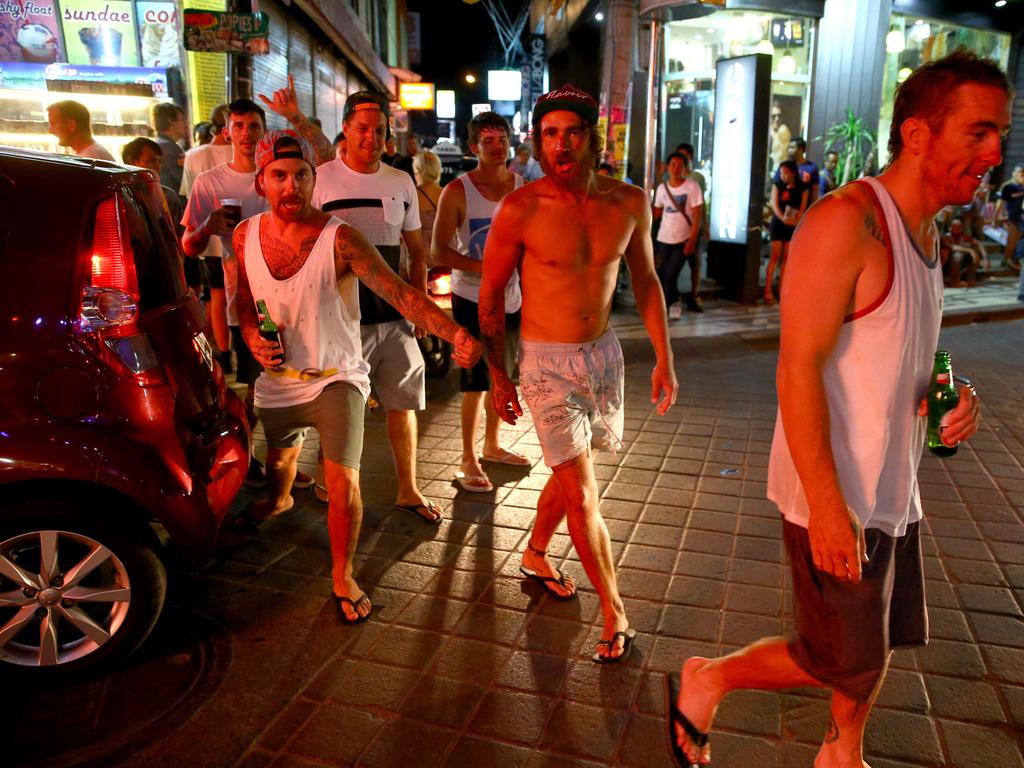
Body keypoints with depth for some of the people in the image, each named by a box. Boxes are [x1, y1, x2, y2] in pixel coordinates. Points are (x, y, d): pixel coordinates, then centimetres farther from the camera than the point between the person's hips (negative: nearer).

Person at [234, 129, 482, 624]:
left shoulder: (339, 239, -21)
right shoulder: (246, 236, -6)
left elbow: (399, 292, -32)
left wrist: (454, 333, -48)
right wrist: (252, 337, -10)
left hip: (335, 378, -5)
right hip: (277, 380, 5)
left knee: (343, 481, -16)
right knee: (278, 461, 29)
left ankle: (342, 577, 10)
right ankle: (279, 500, 68)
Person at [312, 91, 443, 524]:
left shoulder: (401, 183, 9)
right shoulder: (321, 181, -3)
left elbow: (417, 253, 16)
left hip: (395, 317, 4)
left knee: (403, 404, 9)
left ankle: (408, 490, 22)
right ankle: (330, 485, 26)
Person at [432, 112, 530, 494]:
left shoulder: (523, 188, 4)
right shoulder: (458, 191, -10)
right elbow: (438, 251, -12)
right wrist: (481, 266, -24)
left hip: (511, 297, 5)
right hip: (472, 297, -5)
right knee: (477, 380, -3)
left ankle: (492, 445, 34)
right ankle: (468, 461, 11)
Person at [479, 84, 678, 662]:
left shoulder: (629, 203, -3)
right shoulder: (521, 210, -15)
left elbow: (646, 280, 9)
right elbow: (491, 295, -5)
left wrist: (664, 358, 7)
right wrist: (498, 375, -1)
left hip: (605, 354, 5)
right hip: (548, 362, -4)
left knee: (570, 470, 19)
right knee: (582, 495, -5)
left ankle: (536, 555, 45)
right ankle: (616, 614, 11)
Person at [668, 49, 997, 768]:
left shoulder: (926, 232, 10)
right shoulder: (848, 222, -20)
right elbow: (798, 367, -24)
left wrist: (949, 395, 0)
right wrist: (826, 504, -25)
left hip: (895, 487, 9)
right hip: (837, 494, -9)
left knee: (881, 641, 21)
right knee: (843, 663, 4)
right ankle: (706, 681, 26)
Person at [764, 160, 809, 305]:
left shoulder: (802, 188, 2)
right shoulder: (777, 185, 1)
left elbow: (802, 208, -2)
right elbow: (774, 205, -8)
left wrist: (795, 220, -21)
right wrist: (783, 218, -24)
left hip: (793, 226, 1)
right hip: (778, 223, -1)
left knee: (786, 257, 4)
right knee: (775, 256, -6)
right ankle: (768, 290, -7)